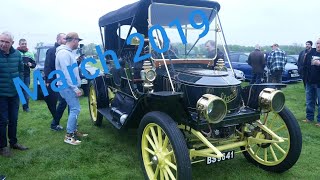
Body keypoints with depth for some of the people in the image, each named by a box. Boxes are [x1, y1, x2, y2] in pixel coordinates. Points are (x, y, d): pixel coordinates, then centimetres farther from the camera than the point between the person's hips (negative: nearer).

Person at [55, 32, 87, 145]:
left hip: (70, 86, 10)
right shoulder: (64, 53, -18)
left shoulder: (68, 52, 15)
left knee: (74, 109, 16)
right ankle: (69, 136, -4)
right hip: (67, 87, -10)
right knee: (75, 109, -10)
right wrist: (75, 88, -22)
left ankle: (74, 131, 27)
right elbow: (66, 74, -23)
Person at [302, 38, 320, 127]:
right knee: (309, 101, 12)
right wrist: (306, 77, 5)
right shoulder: (310, 53, 6)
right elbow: (305, 66, 10)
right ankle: (309, 117, 25)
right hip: (310, 82, 4)